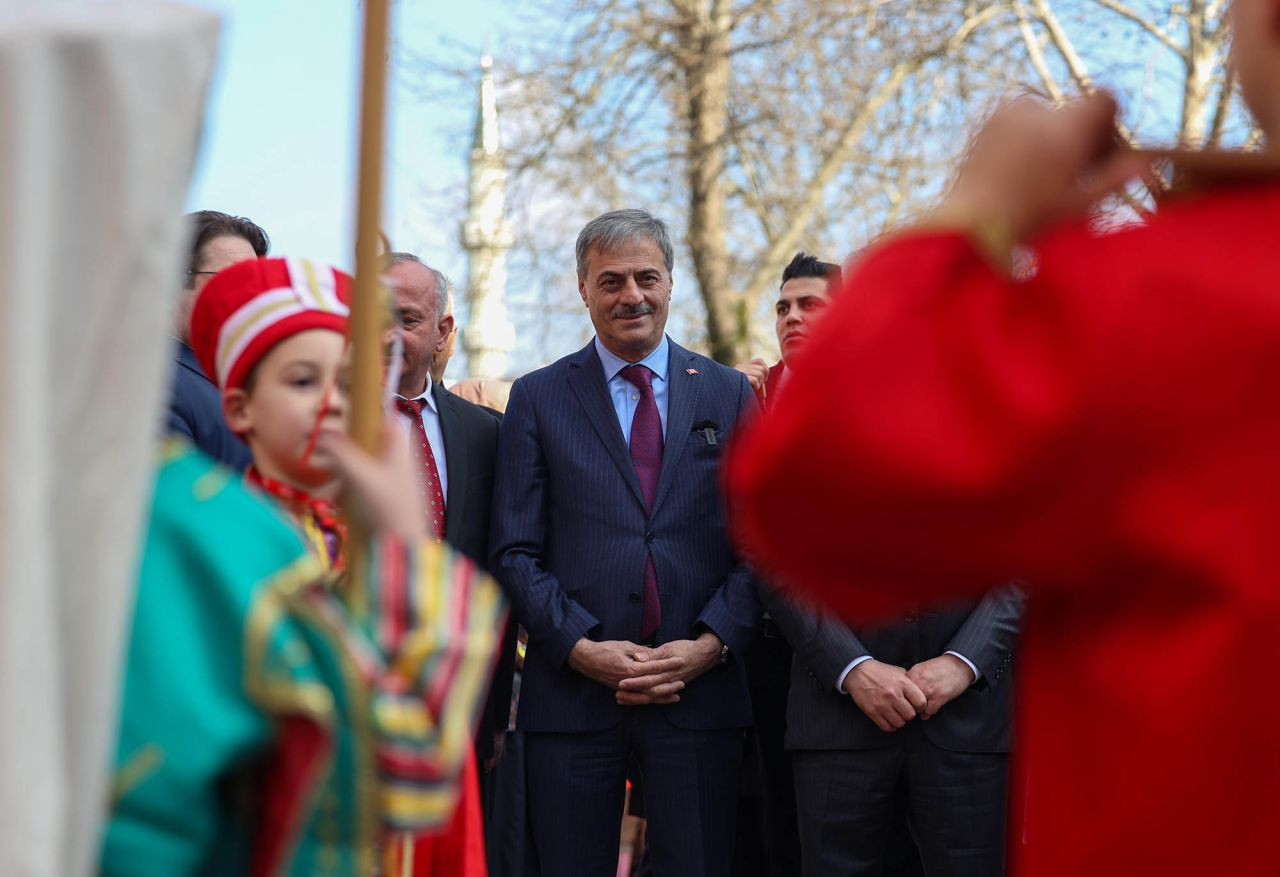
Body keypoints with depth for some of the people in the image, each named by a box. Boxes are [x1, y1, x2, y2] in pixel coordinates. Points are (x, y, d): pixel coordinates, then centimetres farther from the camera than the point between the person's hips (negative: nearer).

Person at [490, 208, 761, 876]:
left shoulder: (729, 395, 10)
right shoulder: (538, 398, 7)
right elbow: (515, 551, 2)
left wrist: (710, 645, -9)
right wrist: (583, 648, -11)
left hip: (700, 689, 1)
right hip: (572, 690, -1)